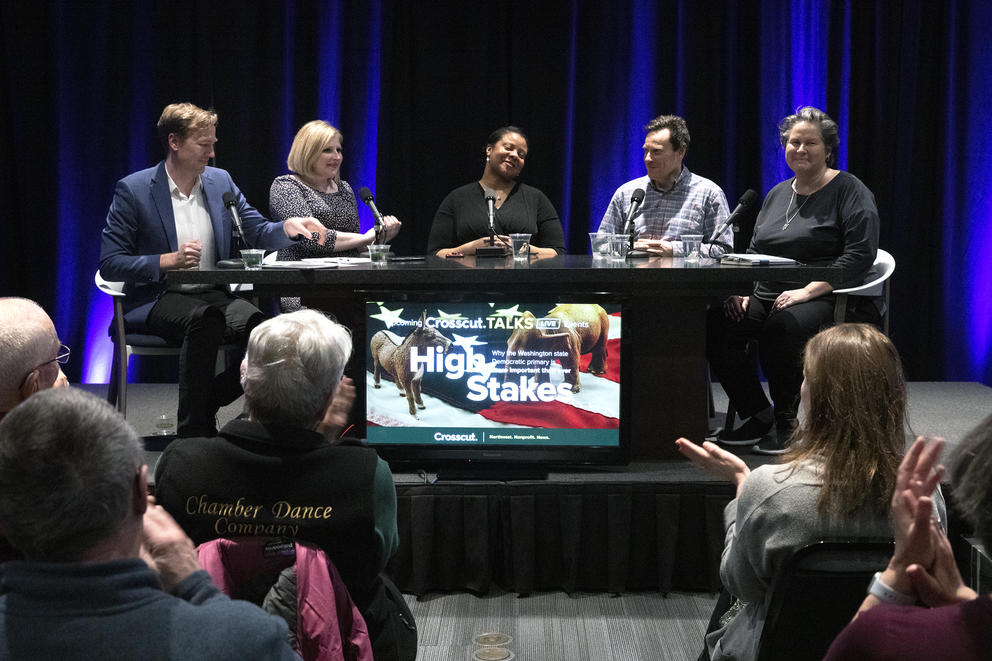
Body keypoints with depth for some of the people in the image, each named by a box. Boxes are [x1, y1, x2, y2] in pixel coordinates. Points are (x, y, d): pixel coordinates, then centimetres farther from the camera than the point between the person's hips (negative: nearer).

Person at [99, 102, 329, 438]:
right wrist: (170, 260, -18)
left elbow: (258, 232, 13)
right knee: (205, 319, -38)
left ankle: (204, 402, -7)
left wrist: (288, 226, -9)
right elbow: (110, 264, -6)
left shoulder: (221, 181, 11)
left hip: (215, 296, 5)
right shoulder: (133, 190, -4)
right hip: (158, 301, -4)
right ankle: (192, 431, -28)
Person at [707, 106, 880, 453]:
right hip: (768, 295, 7)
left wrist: (808, 291, -21)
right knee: (716, 324, -20)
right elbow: (753, 252, 24)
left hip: (827, 299, -6)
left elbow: (860, 255, -13)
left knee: (781, 328, -37)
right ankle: (759, 416, -8)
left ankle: (786, 421, -16)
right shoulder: (777, 194, 20)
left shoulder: (850, 191, -1)